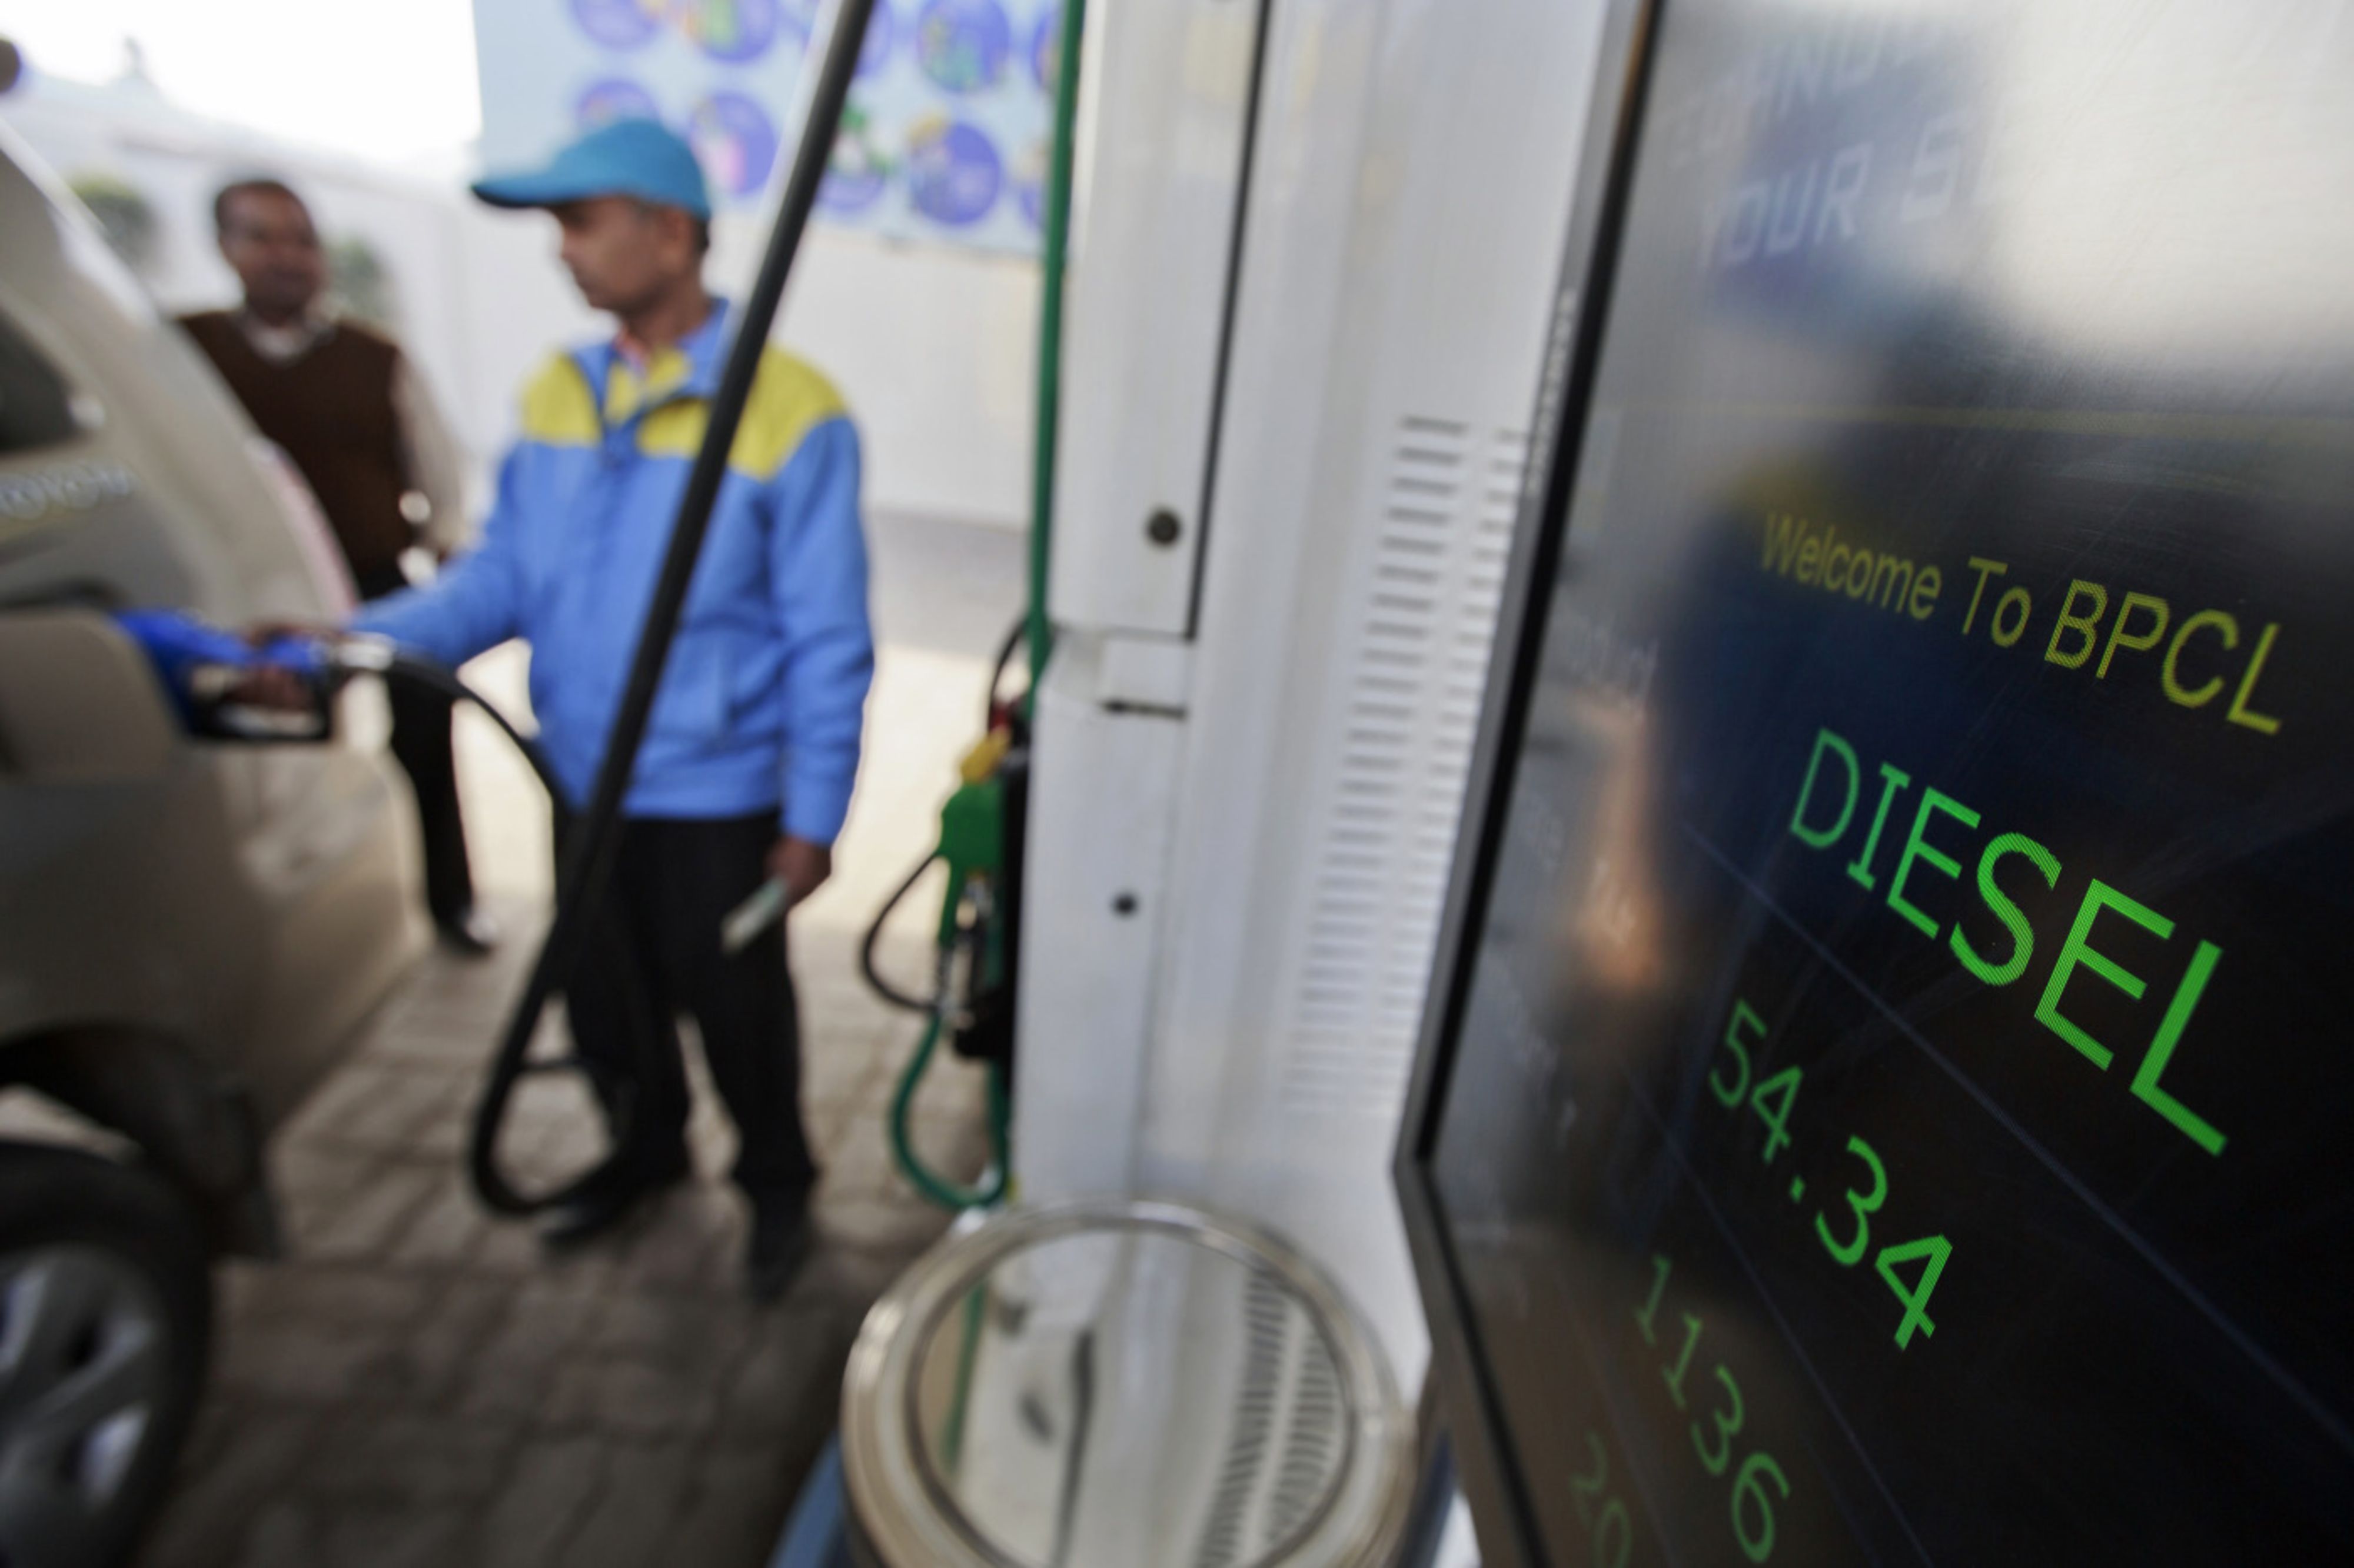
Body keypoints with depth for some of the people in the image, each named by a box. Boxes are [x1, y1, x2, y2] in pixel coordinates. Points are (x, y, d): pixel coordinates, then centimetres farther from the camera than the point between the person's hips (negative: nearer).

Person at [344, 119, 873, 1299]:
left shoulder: (790, 414, -15)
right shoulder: (557, 395, 4)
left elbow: (827, 644, -14)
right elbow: (502, 573, 6)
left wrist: (813, 819, -12)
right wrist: (354, 641, -11)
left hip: (717, 799, -5)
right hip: (585, 782, 6)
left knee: (736, 1008, 12)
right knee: (604, 1001, 22)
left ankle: (776, 1182, 40)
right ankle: (647, 1148, 50)